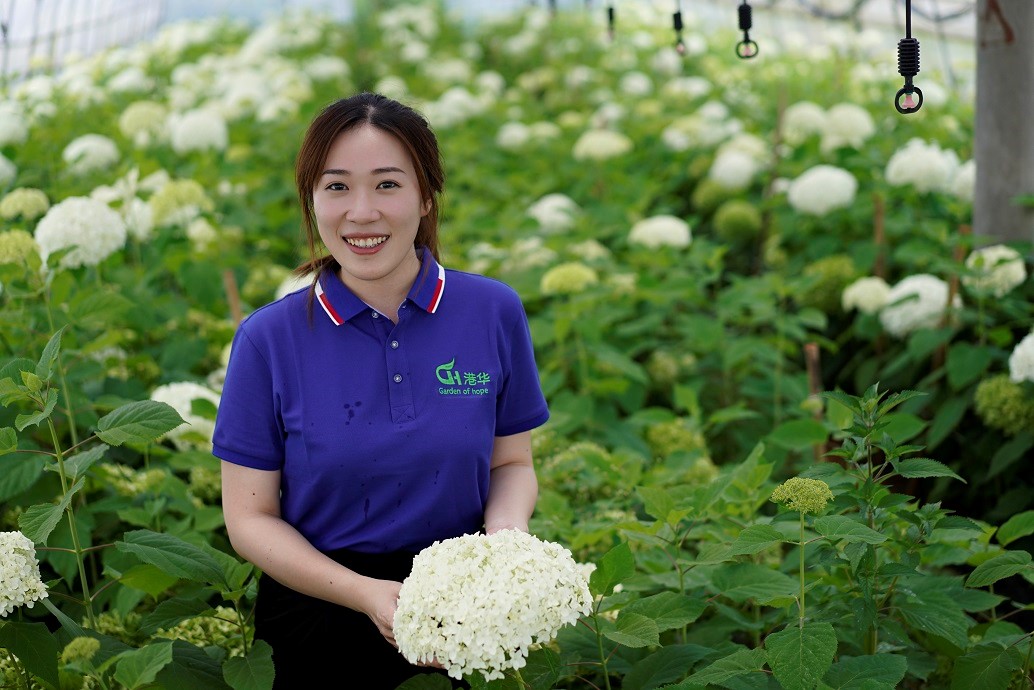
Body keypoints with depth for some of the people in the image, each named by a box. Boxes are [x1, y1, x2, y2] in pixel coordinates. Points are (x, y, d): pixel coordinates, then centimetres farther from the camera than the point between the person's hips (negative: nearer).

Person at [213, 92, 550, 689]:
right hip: (317, 622, -1)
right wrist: (366, 594, -22)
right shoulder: (268, 339, -12)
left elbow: (512, 462, 3)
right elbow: (250, 517, -8)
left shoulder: (495, 312, -7)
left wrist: (505, 535, -18)